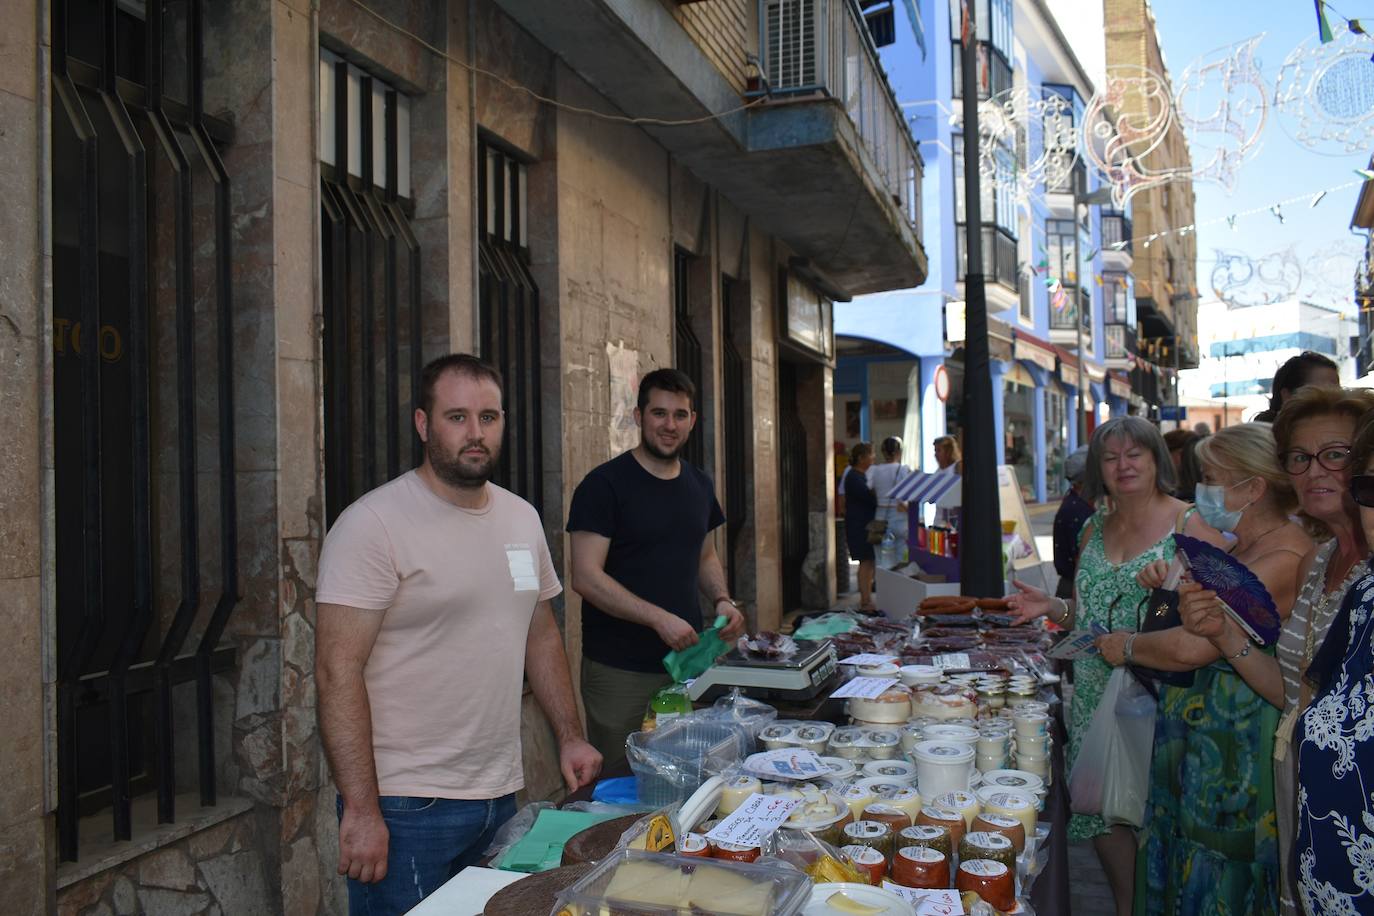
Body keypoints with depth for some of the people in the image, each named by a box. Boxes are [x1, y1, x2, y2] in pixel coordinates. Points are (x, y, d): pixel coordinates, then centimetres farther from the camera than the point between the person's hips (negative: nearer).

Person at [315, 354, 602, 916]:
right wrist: (361, 811, -19)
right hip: (407, 807, -6)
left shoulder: (522, 518, 7)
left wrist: (569, 736, 11)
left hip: (503, 797, 6)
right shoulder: (373, 523, -14)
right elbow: (337, 673, -17)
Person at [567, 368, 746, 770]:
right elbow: (586, 577, -15)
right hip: (620, 672, -6)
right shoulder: (604, 484, -10)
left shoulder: (700, 485, 11)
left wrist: (721, 600, 2)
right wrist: (658, 618, -22)